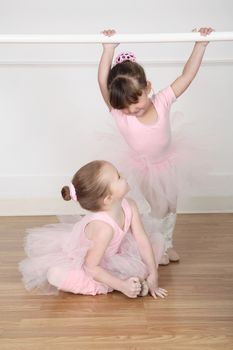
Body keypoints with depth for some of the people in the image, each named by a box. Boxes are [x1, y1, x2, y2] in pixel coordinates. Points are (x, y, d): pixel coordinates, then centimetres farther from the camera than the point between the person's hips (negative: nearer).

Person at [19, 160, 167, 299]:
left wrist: (153, 276, -14)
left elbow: (142, 240, -14)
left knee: (157, 238, -1)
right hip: (82, 262, -6)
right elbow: (92, 268, -33)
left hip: (111, 257, 6)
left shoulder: (130, 206, -21)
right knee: (55, 274, -37)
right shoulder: (104, 226, -40)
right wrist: (122, 286, -33)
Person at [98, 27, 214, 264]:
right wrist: (109, 49, -50)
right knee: (157, 208, 8)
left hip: (168, 163, 3)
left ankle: (167, 243, 46)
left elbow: (187, 75, -22)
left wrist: (200, 44, -25)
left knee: (170, 206, 20)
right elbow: (103, 82, -43)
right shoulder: (119, 113, -29)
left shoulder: (161, 102, -24)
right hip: (142, 169, -3)